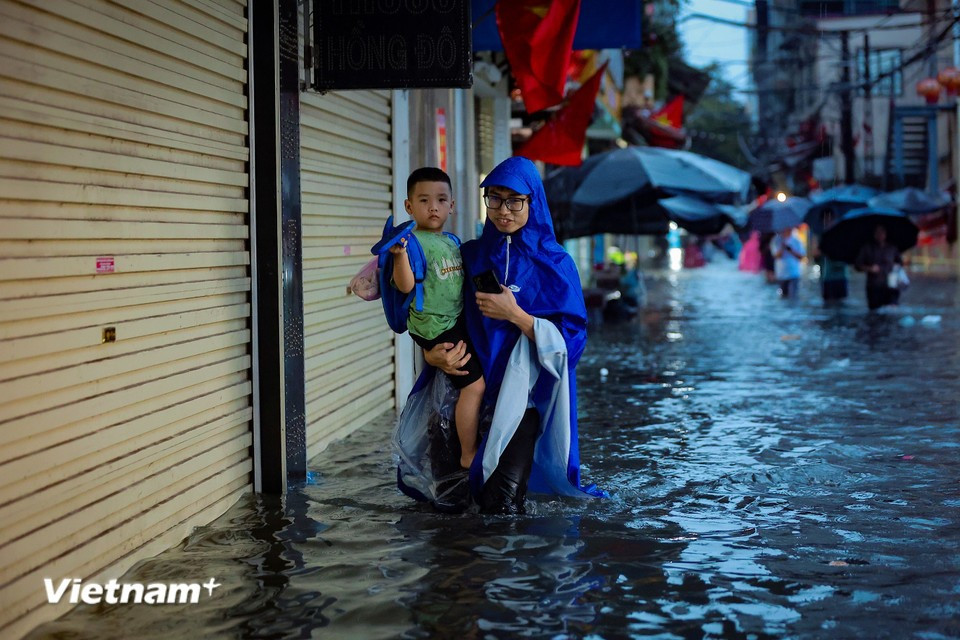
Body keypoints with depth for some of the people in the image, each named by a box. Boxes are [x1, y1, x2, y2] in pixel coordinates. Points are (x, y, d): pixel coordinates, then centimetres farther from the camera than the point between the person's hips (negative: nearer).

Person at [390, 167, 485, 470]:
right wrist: (400, 254, -39)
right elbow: (405, 285, -26)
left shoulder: (452, 241, 12)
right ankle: (468, 455, 2)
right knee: (474, 384, -10)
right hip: (435, 327, -9)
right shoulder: (414, 241, -15)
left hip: (459, 319, 9)